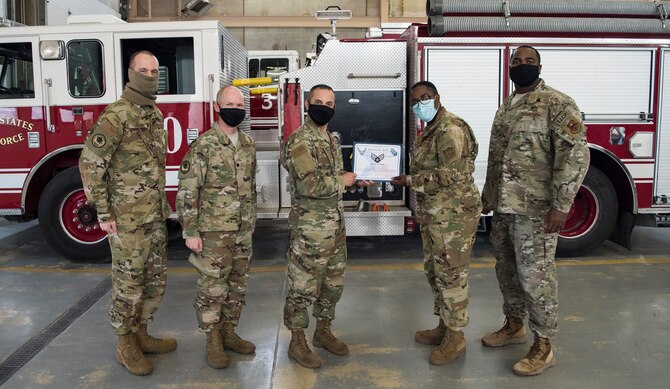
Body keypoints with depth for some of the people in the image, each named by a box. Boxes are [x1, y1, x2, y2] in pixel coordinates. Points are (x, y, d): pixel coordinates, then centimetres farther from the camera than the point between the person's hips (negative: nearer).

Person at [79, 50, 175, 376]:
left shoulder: (156, 114, 11)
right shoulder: (117, 115, -14)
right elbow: (90, 164, -16)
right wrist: (103, 213, -16)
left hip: (155, 217, 8)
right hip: (128, 219, -8)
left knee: (155, 279, 15)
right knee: (128, 284, 4)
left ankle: (140, 335, 31)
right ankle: (126, 346, 20)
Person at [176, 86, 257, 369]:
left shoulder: (248, 144, 8)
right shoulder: (203, 145, -12)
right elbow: (187, 191, -14)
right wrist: (190, 232, -15)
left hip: (243, 231, 6)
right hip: (213, 231, -6)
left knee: (238, 285, 14)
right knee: (213, 287, 3)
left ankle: (228, 332, 29)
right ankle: (213, 341, 19)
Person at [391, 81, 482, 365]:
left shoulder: (451, 129, -15)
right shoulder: (429, 131, 16)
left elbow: (449, 174, -23)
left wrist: (410, 180, -17)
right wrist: (407, 177, 9)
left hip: (453, 213, -10)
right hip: (433, 213, 10)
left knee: (451, 273, -2)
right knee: (434, 270, 17)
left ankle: (455, 338, 10)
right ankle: (444, 326, 31)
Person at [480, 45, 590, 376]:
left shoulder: (558, 104, -9)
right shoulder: (505, 108, 15)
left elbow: (575, 155, -16)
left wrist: (561, 204, -21)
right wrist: (488, 196, 19)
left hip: (535, 209, -7)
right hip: (503, 207, 8)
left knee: (535, 275, -2)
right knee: (506, 270, 16)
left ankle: (543, 346, 11)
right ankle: (514, 325, 33)